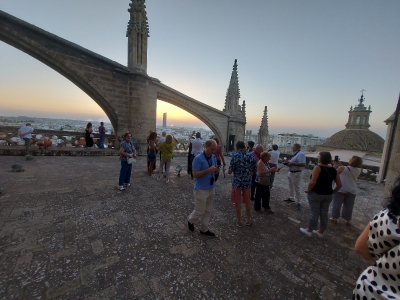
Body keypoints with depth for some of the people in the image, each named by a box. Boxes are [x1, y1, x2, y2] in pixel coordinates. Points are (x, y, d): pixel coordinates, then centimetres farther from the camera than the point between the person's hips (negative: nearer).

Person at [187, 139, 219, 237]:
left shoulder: (213, 158, 4)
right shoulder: (198, 158, -17)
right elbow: (195, 174, -19)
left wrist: (216, 170, -10)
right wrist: (208, 170, -26)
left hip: (212, 188, 7)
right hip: (201, 190, -6)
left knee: (208, 211, 16)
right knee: (200, 211, 5)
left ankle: (204, 229, 32)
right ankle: (190, 221, 35)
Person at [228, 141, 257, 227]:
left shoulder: (235, 156, -14)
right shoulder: (251, 156, -3)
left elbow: (230, 171, -13)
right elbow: (255, 169, 5)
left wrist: (229, 170, 10)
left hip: (237, 182, -3)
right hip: (248, 182, 4)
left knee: (238, 202, 11)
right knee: (247, 201, 19)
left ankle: (239, 221, 24)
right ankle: (248, 220, 32)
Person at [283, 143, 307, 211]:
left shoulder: (301, 154, -20)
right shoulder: (295, 154, 10)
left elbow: (303, 164, -30)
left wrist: (292, 163, -26)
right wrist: (289, 162, 3)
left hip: (296, 173, -10)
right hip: (290, 172, 10)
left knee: (296, 188, -1)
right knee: (291, 187, 22)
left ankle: (299, 203, 10)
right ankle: (292, 198, 39)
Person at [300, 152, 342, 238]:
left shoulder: (318, 167, -16)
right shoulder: (333, 170, 3)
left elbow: (312, 182, -25)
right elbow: (339, 184, 5)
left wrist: (308, 190, -10)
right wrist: (332, 192, 15)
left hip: (315, 194, -6)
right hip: (327, 195, 6)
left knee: (314, 213, 5)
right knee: (324, 213, 15)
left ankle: (309, 231, 20)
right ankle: (321, 232, 29)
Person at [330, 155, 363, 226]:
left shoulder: (342, 168, -17)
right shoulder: (359, 171, -3)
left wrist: (336, 166, 8)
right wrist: (340, 165, 11)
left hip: (340, 189, -4)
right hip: (352, 191, 4)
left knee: (337, 204, 9)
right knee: (348, 206, 16)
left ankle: (335, 218, 20)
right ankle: (347, 220, 27)